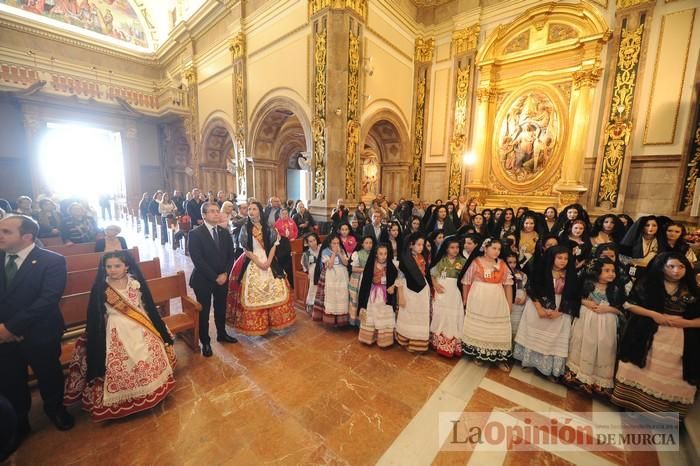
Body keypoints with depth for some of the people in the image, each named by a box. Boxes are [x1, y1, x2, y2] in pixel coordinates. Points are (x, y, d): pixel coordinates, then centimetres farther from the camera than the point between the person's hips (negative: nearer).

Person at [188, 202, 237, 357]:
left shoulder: (225, 232, 5)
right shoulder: (195, 233, -11)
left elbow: (230, 256, 4)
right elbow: (198, 260, -17)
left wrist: (225, 274, -10)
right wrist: (214, 277, -18)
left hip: (223, 278, 4)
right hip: (203, 279, -4)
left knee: (221, 308, 18)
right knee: (204, 311, 9)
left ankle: (222, 334, 39)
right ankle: (205, 342, 27)